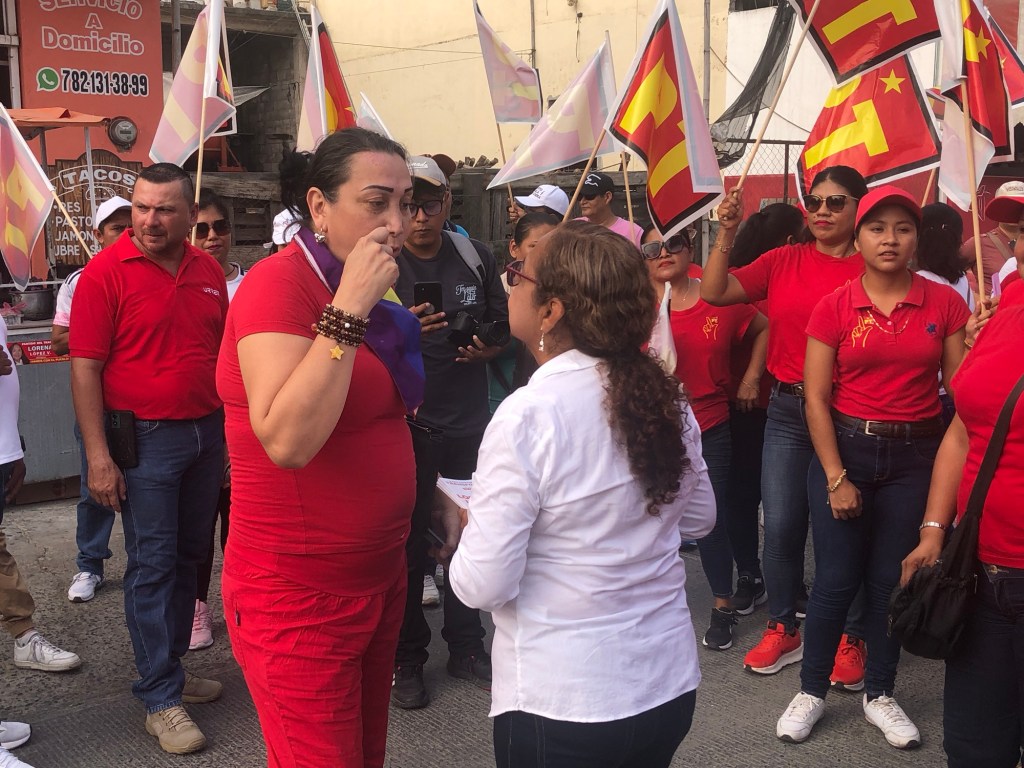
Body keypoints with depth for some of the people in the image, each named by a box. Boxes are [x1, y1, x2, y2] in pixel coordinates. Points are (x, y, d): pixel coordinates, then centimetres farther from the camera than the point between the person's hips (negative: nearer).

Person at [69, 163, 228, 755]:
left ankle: (170, 665, 28)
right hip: (146, 439, -5)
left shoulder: (209, 270, 6)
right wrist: (98, 455, -16)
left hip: (208, 434, 5)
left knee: (189, 557, 13)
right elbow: (85, 367, -11)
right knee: (152, 566, 0)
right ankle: (161, 699, 9)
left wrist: (231, 433, 13)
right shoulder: (106, 272, -9)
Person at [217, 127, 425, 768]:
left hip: (378, 573, 8)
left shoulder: (362, 291, 9)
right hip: (300, 596, -8)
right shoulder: (278, 284, -17)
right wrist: (348, 310, -29)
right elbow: (286, 440, -31)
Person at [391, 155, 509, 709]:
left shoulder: (475, 258, 5)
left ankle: (466, 648, 28)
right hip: (406, 421, -3)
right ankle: (407, 660, 18)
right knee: (407, 543, 4)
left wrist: (486, 349, -8)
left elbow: (503, 327, 14)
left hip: (468, 419, 3)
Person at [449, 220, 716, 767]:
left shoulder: (527, 416, -22)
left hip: (561, 703, -5)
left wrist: (466, 530, 0)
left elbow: (483, 585, -19)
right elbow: (699, 519, 12)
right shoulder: (666, 398, -3)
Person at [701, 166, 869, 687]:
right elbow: (714, 293, -1)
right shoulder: (784, 262, 5)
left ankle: (850, 638, 24)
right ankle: (783, 629, 27)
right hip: (787, 410, 3)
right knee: (780, 524, 8)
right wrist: (726, 233, -7)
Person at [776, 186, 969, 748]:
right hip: (846, 448, -1)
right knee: (836, 578, 3)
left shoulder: (944, 303, 0)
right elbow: (817, 397, -5)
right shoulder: (834, 307, -4)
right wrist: (837, 479, -8)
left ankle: (879, 694, 27)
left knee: (892, 578, 9)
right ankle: (811, 691, 21)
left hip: (915, 456, 1)